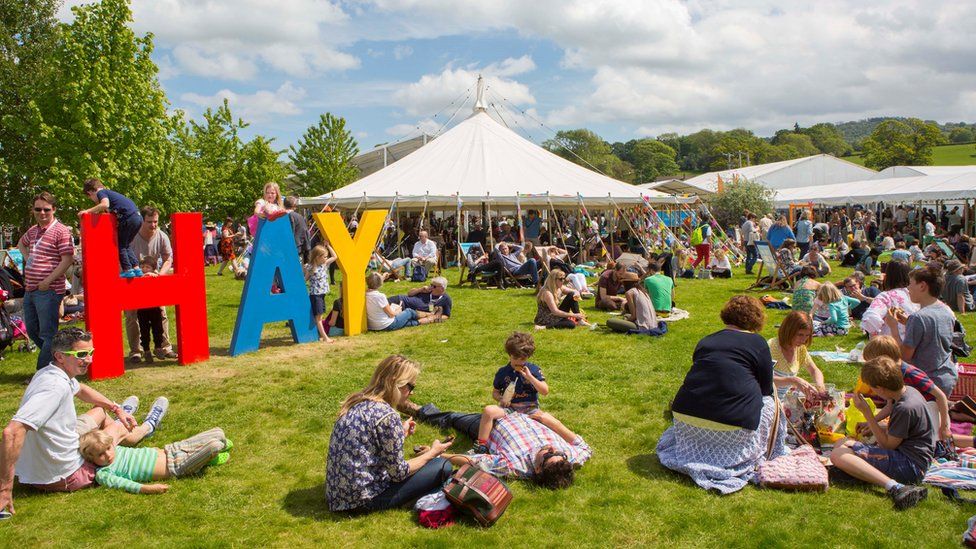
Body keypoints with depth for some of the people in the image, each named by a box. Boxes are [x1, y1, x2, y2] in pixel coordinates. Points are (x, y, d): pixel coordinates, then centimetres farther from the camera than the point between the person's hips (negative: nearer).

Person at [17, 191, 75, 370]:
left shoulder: (61, 231, -11)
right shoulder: (33, 230, 14)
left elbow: (67, 260, -17)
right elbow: (21, 244, 37)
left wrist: (47, 281, -19)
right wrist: (27, 258, 17)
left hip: (49, 291, -9)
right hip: (30, 290, 9)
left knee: (47, 334, -3)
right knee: (32, 331, 18)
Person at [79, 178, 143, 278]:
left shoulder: (101, 193, 1)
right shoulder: (109, 193, 28)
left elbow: (105, 204, -19)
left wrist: (88, 211, -12)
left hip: (129, 217, -9)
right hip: (138, 217, 9)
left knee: (120, 245, 4)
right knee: (125, 245, 19)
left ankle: (127, 270, 4)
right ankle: (136, 269, 15)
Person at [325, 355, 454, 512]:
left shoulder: (357, 401, 4)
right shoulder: (387, 415, -20)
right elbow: (399, 473, -13)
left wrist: (400, 433, 23)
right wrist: (432, 452, 1)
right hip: (364, 498, -8)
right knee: (443, 466, -5)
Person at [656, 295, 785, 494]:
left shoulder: (706, 341, 17)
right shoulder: (757, 343, 3)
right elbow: (766, 389, 8)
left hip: (686, 416, 5)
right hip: (731, 423, -5)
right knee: (770, 403, 21)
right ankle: (759, 460, 17)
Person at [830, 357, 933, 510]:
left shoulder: (905, 408, -22)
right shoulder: (909, 391, 8)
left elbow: (888, 445, -12)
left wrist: (866, 411, -12)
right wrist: (872, 425, 21)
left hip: (910, 465, -11)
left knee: (838, 455, -24)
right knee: (842, 443, 14)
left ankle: (894, 487, -35)